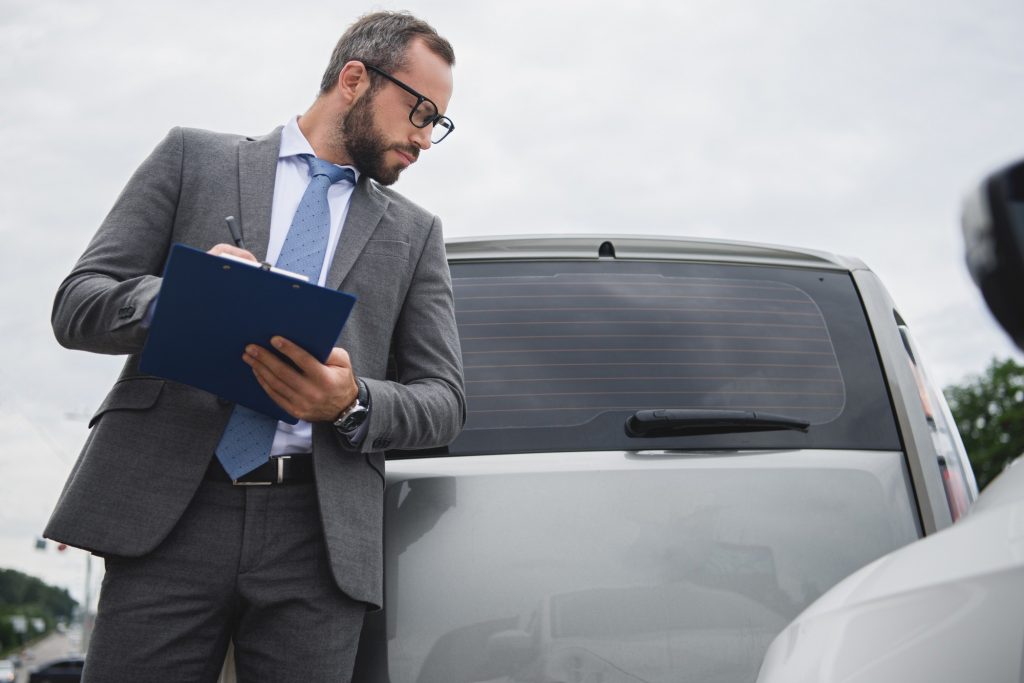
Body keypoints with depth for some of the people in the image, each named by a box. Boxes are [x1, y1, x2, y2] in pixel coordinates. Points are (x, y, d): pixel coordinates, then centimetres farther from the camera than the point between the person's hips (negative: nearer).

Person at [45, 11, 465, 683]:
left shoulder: (415, 233, 18)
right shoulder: (194, 157, 13)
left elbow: (444, 400, 12)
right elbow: (76, 303, 7)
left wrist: (353, 403, -10)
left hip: (319, 533, 2)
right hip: (169, 509, -1)